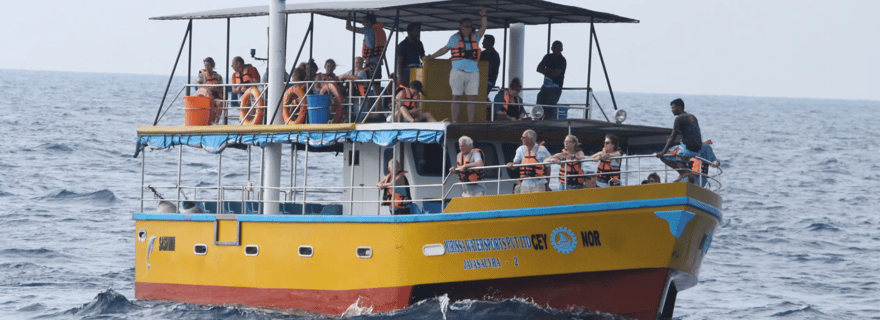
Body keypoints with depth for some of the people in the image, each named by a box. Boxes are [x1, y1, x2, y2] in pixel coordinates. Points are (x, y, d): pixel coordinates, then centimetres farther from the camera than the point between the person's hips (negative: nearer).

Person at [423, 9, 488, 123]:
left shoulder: (474, 38, 17)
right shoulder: (455, 38, 10)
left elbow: (483, 28, 12)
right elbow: (445, 49, 17)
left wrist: (483, 16, -2)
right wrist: (431, 56, 18)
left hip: (473, 72, 3)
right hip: (458, 71, -3)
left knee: (472, 98, -4)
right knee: (456, 97, -2)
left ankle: (470, 122, -2)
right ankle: (454, 121, 0)